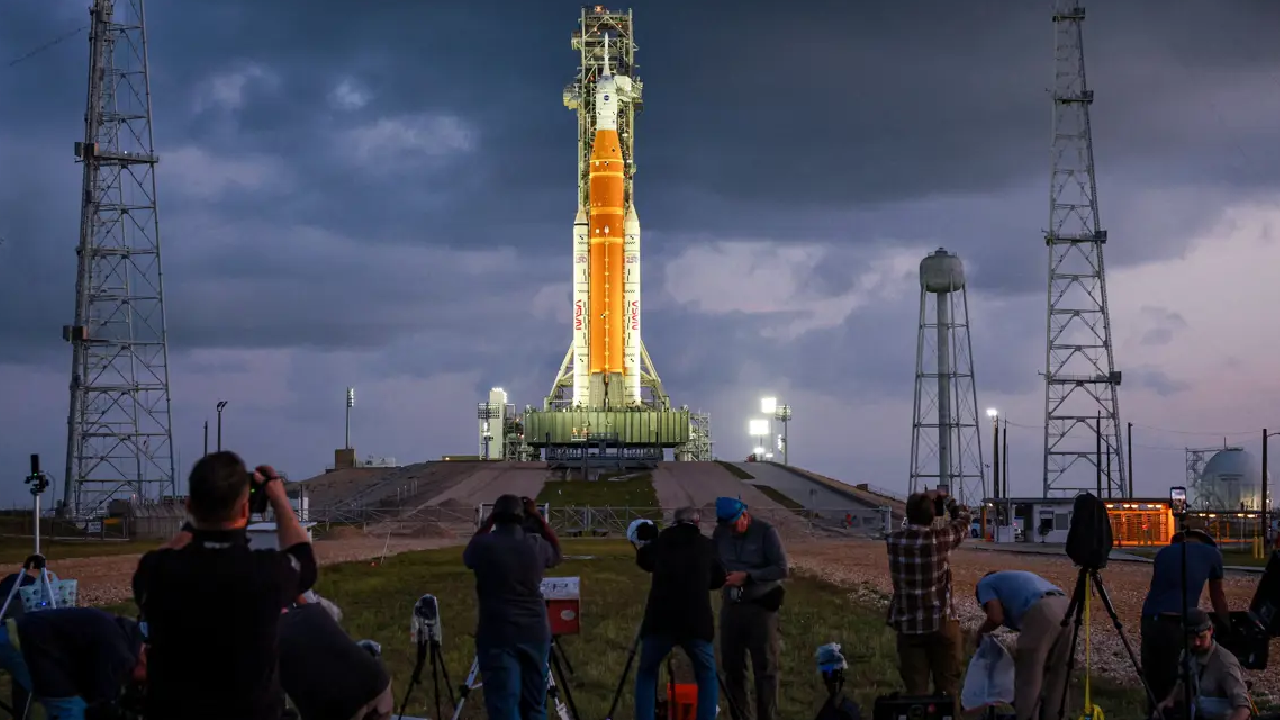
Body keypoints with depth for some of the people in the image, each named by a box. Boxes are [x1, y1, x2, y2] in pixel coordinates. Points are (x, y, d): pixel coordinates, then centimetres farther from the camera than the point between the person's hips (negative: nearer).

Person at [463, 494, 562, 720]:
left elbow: (467, 557, 18)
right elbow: (557, 553, 25)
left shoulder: (484, 544, -6)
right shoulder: (536, 544, 2)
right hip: (535, 632, 3)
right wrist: (539, 519, 24)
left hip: (497, 634, -3)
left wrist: (488, 523, 22)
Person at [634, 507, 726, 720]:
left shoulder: (661, 541, 12)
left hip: (659, 621, 1)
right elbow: (719, 579, 23)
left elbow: (642, 560, 32)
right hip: (697, 623, -1)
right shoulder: (706, 545, 10)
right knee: (707, 677, 17)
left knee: (646, 674, 19)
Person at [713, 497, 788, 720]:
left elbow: (781, 569, -15)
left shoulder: (766, 532, -10)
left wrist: (748, 576, -21)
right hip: (731, 606, 4)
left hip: (760, 606, -4)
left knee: (765, 668, -2)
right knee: (732, 666, 7)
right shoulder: (720, 533, 2)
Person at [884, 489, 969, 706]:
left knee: (915, 689, 5)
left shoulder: (893, 540, -4)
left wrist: (922, 502, 23)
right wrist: (946, 499, 23)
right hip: (941, 623, -2)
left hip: (907, 625, 2)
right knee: (947, 687, 8)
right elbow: (963, 519, 8)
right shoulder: (940, 537, -12)